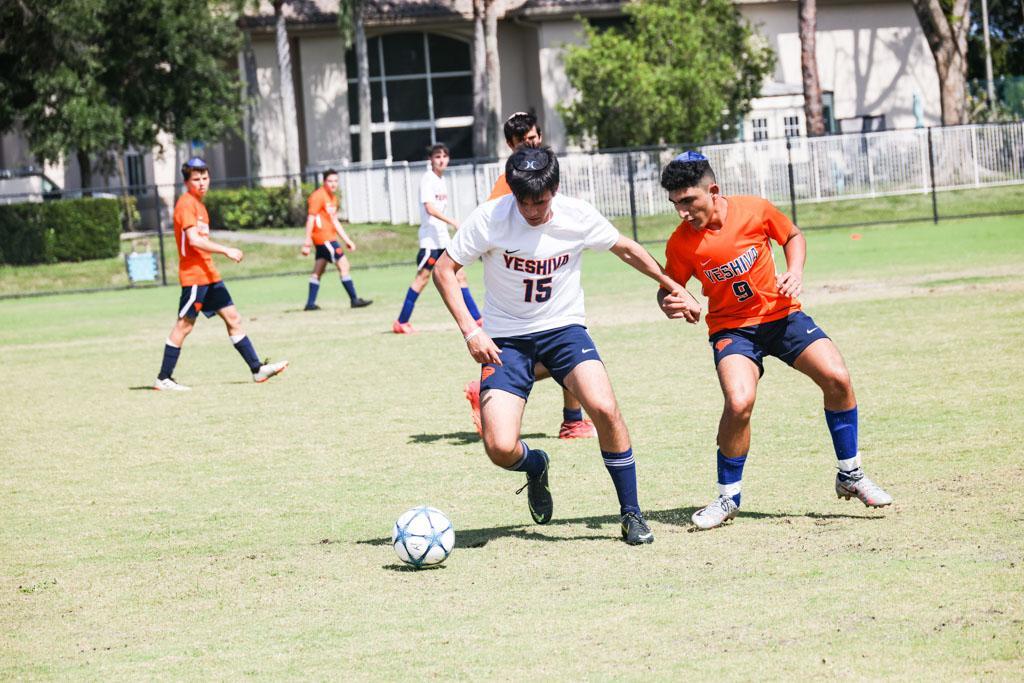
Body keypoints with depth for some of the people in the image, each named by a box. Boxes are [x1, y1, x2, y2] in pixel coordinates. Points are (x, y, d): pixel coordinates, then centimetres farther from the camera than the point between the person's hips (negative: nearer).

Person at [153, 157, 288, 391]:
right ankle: (163, 379, 0)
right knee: (185, 324, -6)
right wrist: (226, 250, -22)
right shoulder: (186, 204, -12)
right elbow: (193, 240, -22)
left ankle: (257, 369, 7)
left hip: (209, 274, 9)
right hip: (193, 274, -9)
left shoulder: (198, 204, 18)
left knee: (233, 318, 6)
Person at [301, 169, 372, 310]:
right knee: (343, 265, -9)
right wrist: (307, 242, -20)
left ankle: (310, 303, 12)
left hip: (329, 237, 9)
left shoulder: (333, 198, 16)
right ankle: (354, 300, -6)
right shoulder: (318, 196, -12)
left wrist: (347, 240, 19)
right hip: (323, 237, -9)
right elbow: (311, 219, -16)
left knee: (318, 271, 10)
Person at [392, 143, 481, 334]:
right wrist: (453, 222, -27)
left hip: (443, 238, 8)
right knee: (423, 277, -8)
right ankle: (401, 322, -3)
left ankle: (476, 318, 8)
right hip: (429, 237, -8)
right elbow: (429, 208, -22)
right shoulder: (427, 179, -11)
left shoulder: (441, 180, 15)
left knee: (460, 276, 6)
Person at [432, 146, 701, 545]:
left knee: (604, 408, -26)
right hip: (506, 338, -1)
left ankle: (631, 513, -7)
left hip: (563, 328, 1)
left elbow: (626, 250, 9)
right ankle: (536, 466, 22)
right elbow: (444, 271, -6)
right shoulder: (489, 219, -16)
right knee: (500, 448, -18)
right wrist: (470, 330, -18)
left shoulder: (578, 217, -10)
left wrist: (674, 288, 16)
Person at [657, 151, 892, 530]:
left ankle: (850, 476, 6)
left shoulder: (755, 210, -12)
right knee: (739, 403, -26)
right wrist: (668, 305, -22)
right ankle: (728, 498, -5)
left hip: (780, 313, 2)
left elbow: (793, 236, 8)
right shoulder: (681, 243, -15)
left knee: (837, 377, -14)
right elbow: (667, 288, 1)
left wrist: (795, 272, -10)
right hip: (731, 328, -2)